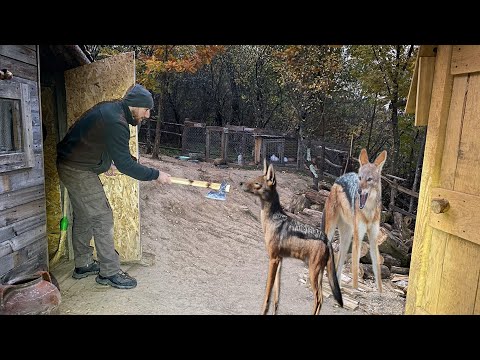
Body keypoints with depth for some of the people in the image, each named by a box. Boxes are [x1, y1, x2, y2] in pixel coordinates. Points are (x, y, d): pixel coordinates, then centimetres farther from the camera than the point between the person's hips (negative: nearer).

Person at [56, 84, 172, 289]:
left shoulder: (109, 109, 7)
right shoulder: (115, 122, -25)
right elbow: (124, 164, -25)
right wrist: (155, 175, -18)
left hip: (71, 165, 10)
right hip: (79, 171, -10)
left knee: (83, 217, 17)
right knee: (102, 218, -6)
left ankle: (83, 265, 30)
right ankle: (109, 272, 4)